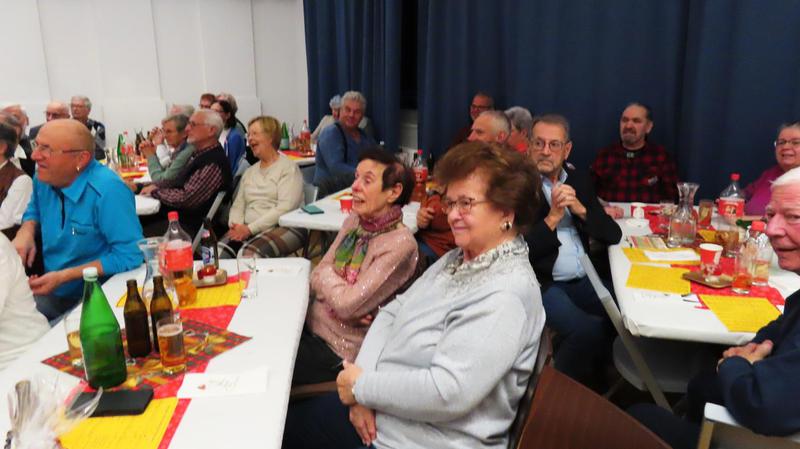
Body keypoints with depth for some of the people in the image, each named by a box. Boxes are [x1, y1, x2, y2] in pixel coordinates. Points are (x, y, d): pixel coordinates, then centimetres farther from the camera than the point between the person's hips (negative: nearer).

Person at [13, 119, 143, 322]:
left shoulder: (107, 191, -25)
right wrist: (26, 232, -1)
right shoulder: (44, 177, 0)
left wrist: (63, 277, -22)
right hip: (51, 293, 8)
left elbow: (130, 255, -26)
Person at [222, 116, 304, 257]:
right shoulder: (249, 172, 23)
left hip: (283, 228, -5)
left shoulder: (288, 168, 1)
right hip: (247, 230, 6)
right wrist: (236, 226, -6)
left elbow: (285, 208, -11)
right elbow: (238, 205, 17)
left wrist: (250, 228, -16)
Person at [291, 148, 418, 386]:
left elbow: (347, 304, -23)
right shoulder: (353, 222, 3)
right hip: (311, 326, 6)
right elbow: (316, 276, 3)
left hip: (341, 351, -6)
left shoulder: (400, 244, -21)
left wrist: (326, 274, -5)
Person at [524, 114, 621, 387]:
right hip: (542, 283, -6)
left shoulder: (579, 179, 11)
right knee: (587, 330, -24)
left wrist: (581, 209, -10)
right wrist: (553, 216, -18)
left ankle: (599, 377, 15)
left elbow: (613, 234, 7)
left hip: (584, 280, 6)